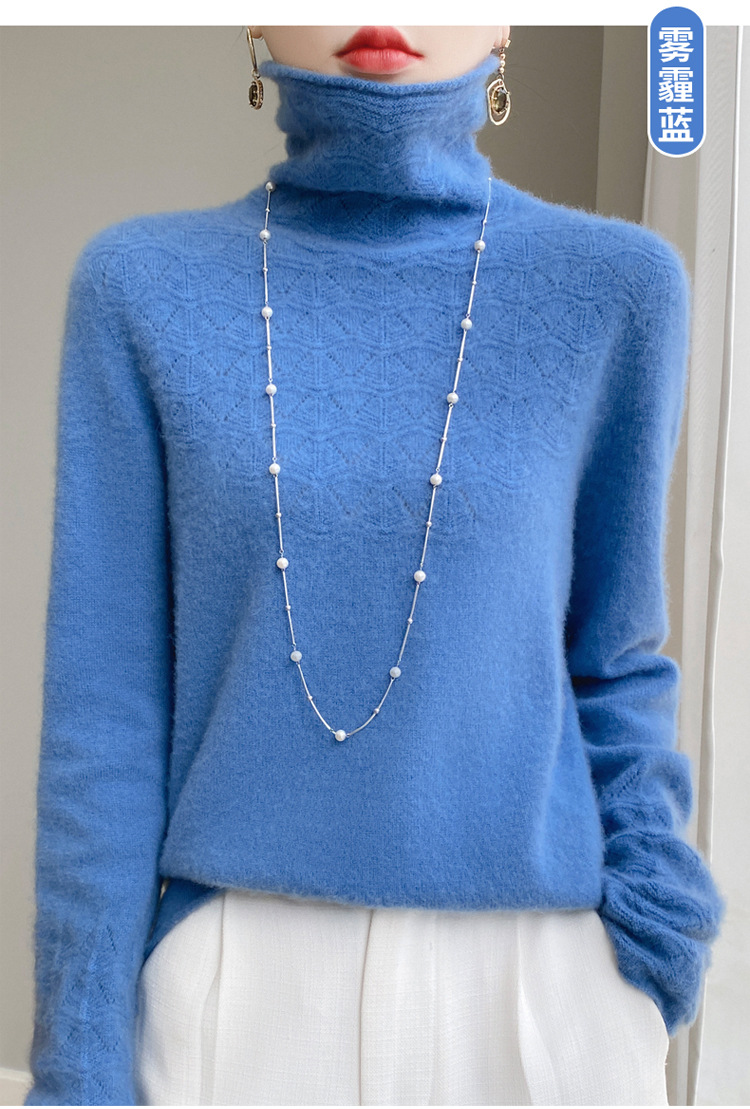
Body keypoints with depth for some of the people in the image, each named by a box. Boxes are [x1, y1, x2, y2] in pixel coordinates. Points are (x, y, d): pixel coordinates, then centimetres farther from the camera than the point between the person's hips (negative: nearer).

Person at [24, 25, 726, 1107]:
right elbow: (105, 703, -4)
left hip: (537, 978, 1)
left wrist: (654, 889, -5)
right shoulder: (145, 286, -3)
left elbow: (613, 660, 7)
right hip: (233, 980, 0)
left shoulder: (616, 285, -2)